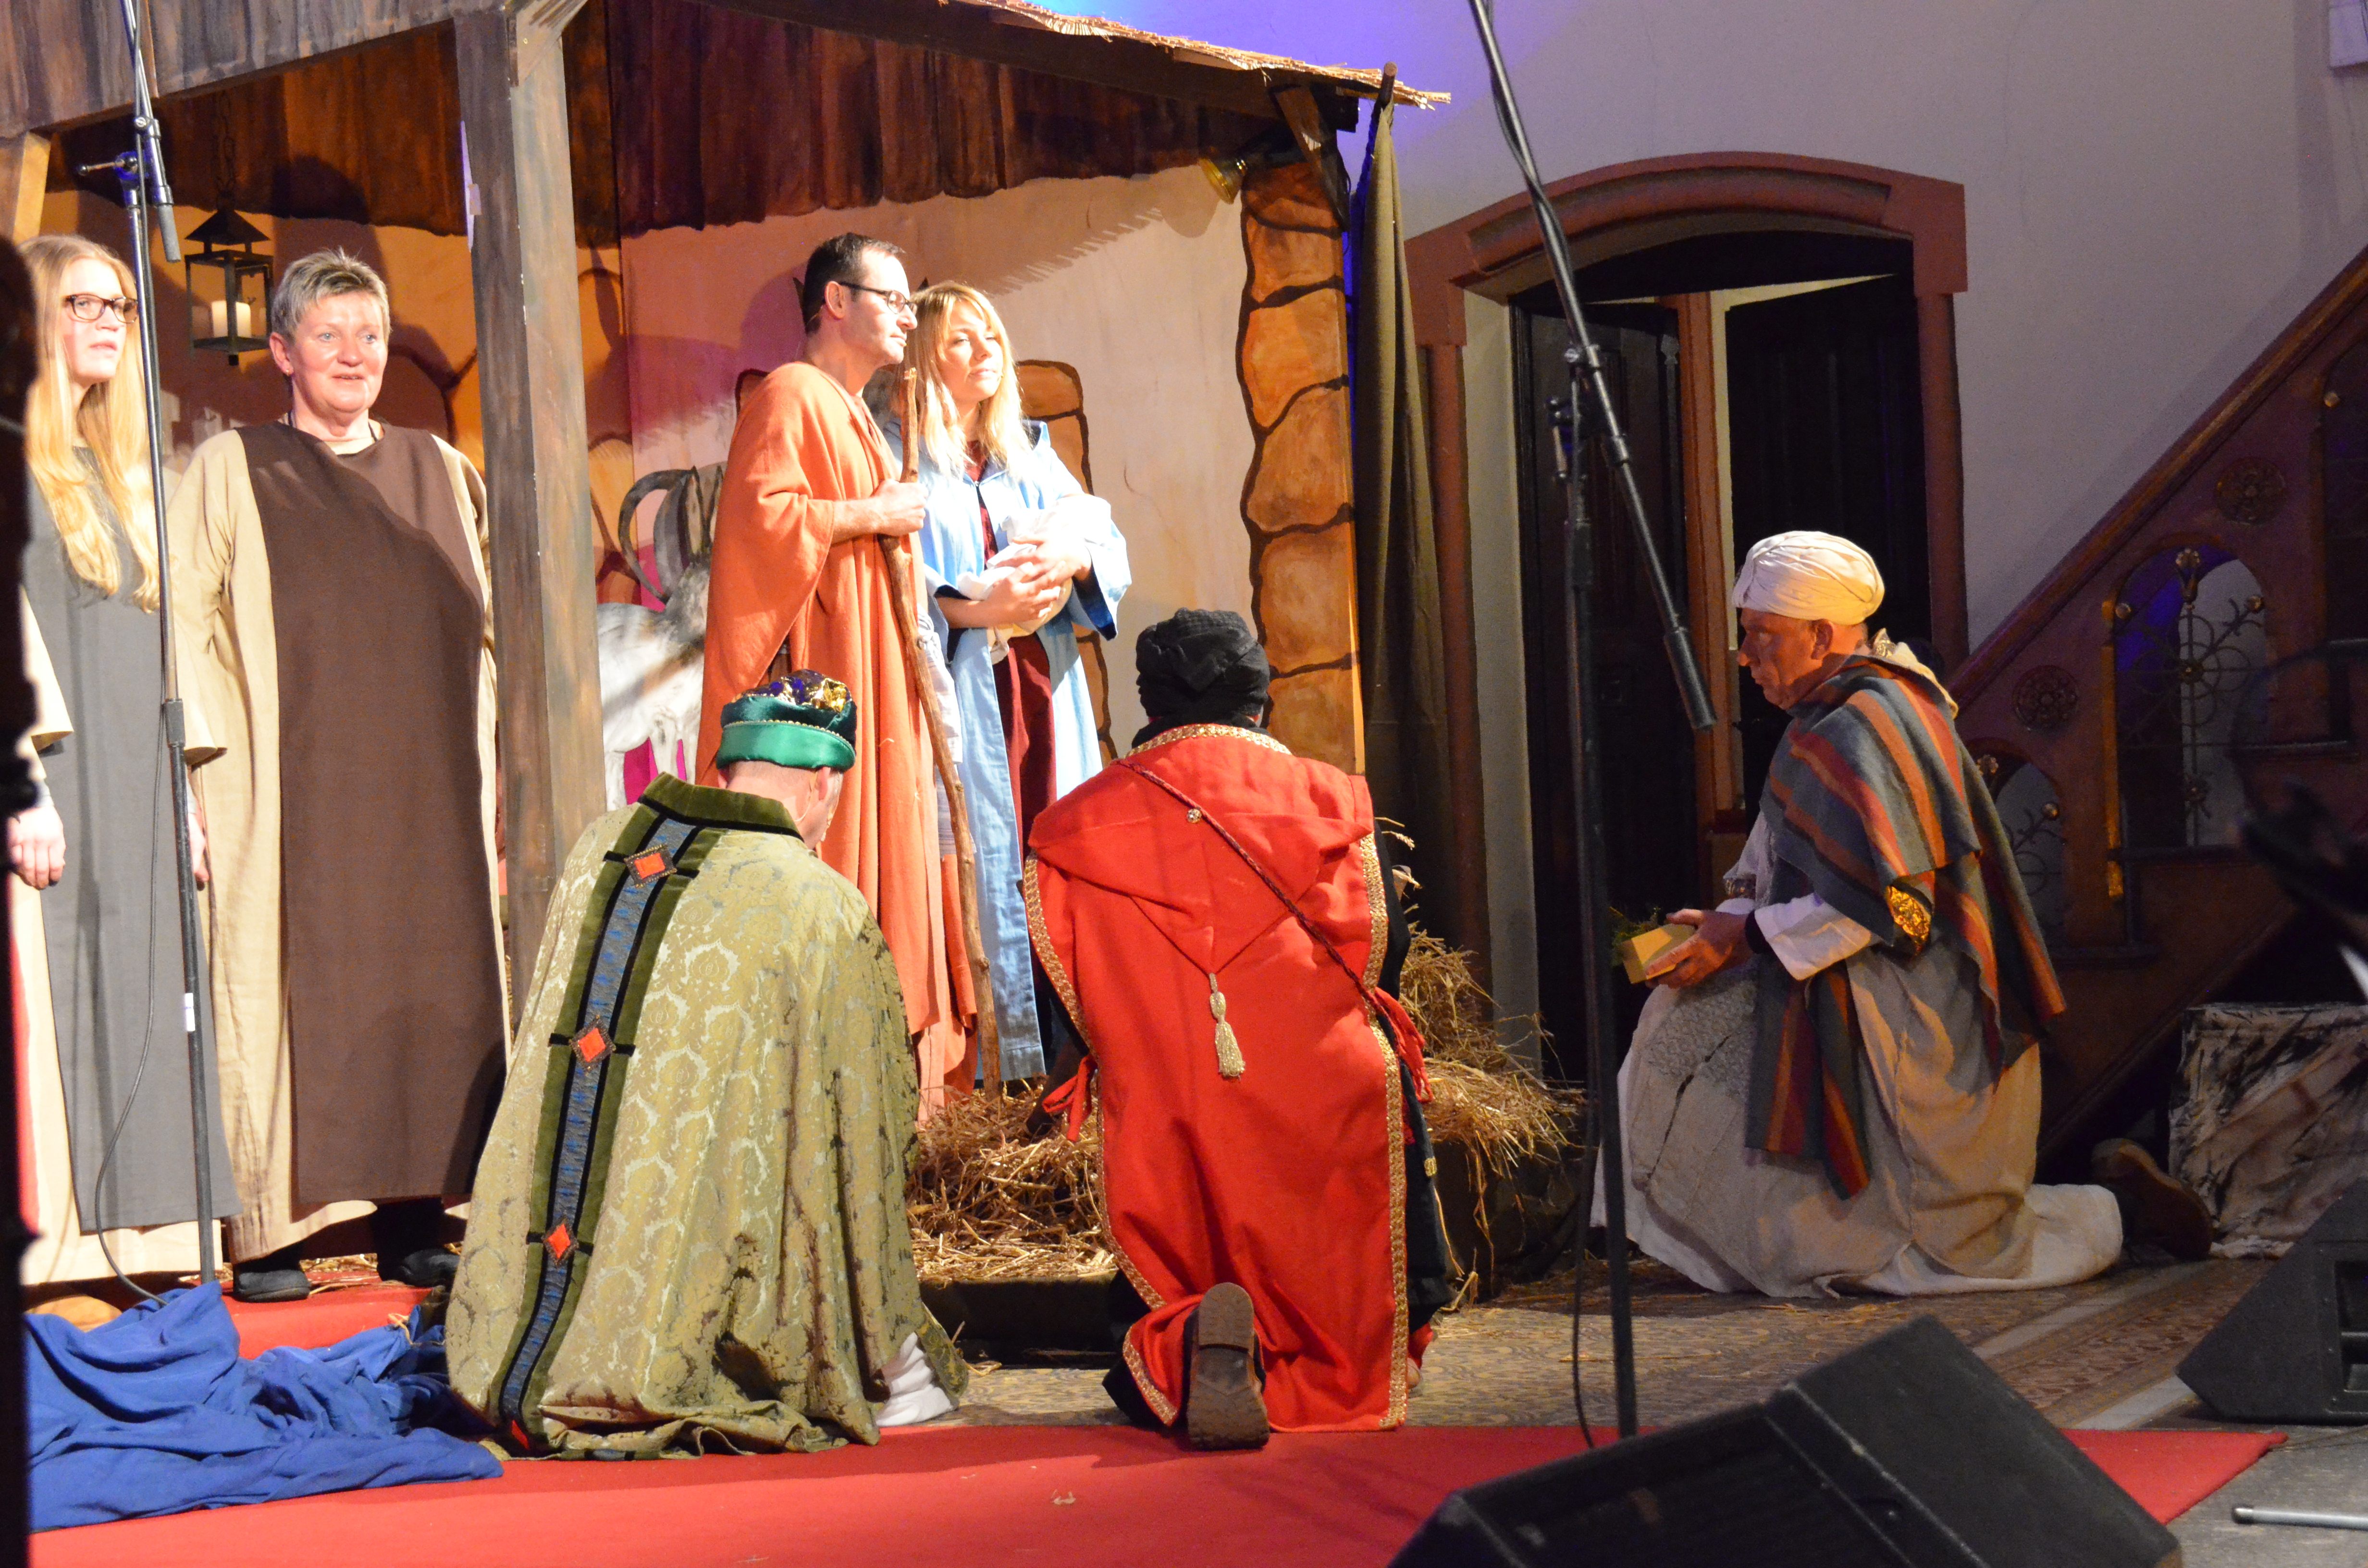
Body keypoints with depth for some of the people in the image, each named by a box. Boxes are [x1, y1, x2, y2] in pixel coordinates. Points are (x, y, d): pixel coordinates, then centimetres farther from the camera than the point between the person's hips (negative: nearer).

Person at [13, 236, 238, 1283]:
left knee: (137, 1007, 4)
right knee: (54, 1003, -10)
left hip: (133, 789, 8)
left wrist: (180, 787, 16)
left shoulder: (118, 470, 21)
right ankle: (54, 1253, -10)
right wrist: (26, 786, -20)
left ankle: (129, 1250, 5)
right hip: (53, 775, -8)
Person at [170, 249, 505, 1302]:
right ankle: (266, 1237, -3)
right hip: (291, 797, -4)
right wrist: (211, 767, -13)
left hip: (427, 796, 4)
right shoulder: (229, 472, 4)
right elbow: (184, 629, -2)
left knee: (428, 986, 1)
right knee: (289, 987, -6)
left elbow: (486, 629, 17)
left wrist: (487, 765, 8)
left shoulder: (441, 472, 15)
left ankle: (413, 1223, 7)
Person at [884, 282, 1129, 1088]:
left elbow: (1108, 544, 11)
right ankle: (998, 1066, -9)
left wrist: (1073, 558, -11)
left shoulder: (1032, 451, 21)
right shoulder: (901, 455, 4)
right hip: (957, 687, -5)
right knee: (985, 861, -10)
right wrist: (970, 606, -22)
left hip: (1042, 686, 5)